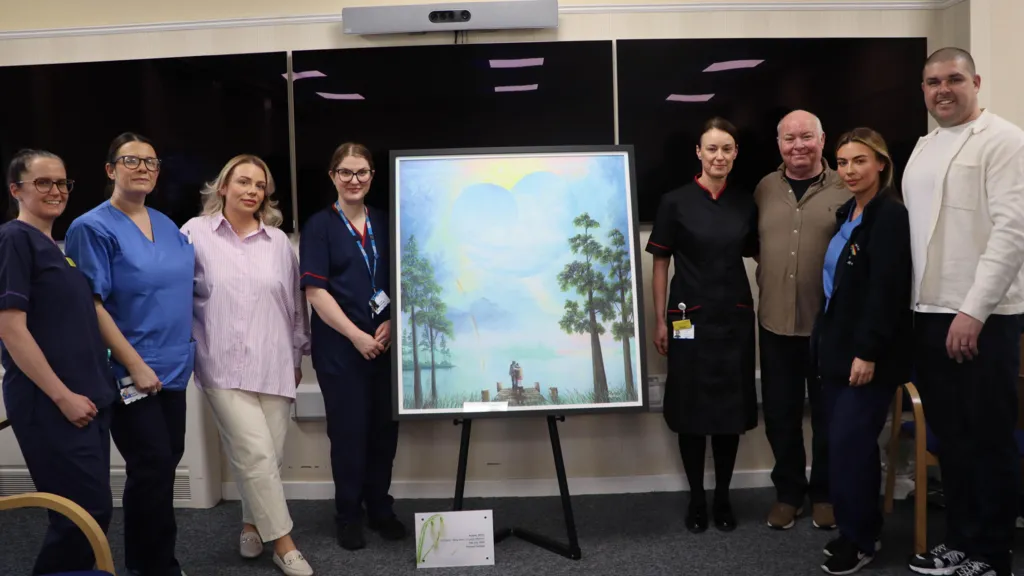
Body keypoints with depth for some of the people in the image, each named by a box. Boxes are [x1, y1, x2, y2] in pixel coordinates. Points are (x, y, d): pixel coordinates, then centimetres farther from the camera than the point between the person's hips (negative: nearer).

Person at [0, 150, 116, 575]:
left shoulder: (56, 247, 17)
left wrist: (96, 387, 14)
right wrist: (62, 395, -17)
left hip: (87, 399, 8)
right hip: (49, 405, -8)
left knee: (85, 513, 13)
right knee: (89, 512, -6)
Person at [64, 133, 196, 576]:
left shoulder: (167, 226, 10)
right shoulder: (92, 228, -10)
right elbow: (89, 305, -15)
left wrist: (183, 352, 12)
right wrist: (135, 364, -19)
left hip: (174, 366, 7)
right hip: (130, 371, -7)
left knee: (167, 461, 13)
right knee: (152, 466, -4)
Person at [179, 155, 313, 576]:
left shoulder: (279, 241, 9)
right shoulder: (196, 233, 0)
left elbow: (295, 301, 15)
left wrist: (298, 355, 18)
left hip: (274, 365, 3)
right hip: (224, 365, -3)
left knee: (271, 455, 7)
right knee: (256, 455, -8)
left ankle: (252, 524, 31)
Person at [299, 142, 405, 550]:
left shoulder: (384, 224, 9)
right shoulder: (320, 226, -3)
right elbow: (315, 291, -9)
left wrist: (391, 324, -4)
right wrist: (357, 336, -14)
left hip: (385, 344, 4)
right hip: (339, 348, -3)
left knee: (385, 428, 8)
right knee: (348, 431, 4)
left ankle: (380, 509, 25)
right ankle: (348, 516, 20)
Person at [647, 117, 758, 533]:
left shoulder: (745, 204, 6)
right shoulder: (676, 202, -4)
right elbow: (660, 263, -2)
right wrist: (661, 320, -5)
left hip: (735, 318, 3)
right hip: (690, 318, -3)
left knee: (732, 407, 7)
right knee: (691, 408, 4)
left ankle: (723, 497, 23)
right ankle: (696, 497, 19)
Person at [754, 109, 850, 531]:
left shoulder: (845, 189, -3)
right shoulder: (765, 189, 6)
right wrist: (769, 272, -2)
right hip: (775, 321, 3)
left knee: (828, 413, 10)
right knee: (780, 413, 10)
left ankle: (823, 492, 28)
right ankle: (788, 491, 27)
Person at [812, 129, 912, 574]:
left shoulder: (890, 214, -13)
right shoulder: (847, 213, 13)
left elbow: (887, 290, -20)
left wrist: (868, 352, -22)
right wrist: (826, 341, 12)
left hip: (867, 353, -8)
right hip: (837, 346, 8)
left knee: (847, 444, -5)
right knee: (854, 442, 13)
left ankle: (860, 539, 10)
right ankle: (858, 529, 25)